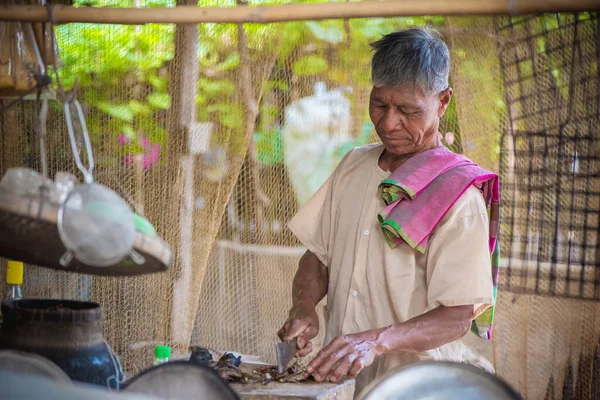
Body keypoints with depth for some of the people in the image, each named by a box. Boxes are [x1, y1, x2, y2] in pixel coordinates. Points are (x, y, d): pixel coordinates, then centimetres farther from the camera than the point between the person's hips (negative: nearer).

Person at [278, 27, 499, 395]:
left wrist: (376, 341, -28)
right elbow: (318, 255, 14)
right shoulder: (353, 167, 11)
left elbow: (458, 317, -13)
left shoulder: (458, 194, -9)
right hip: (336, 379, 3)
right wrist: (304, 308, -7)